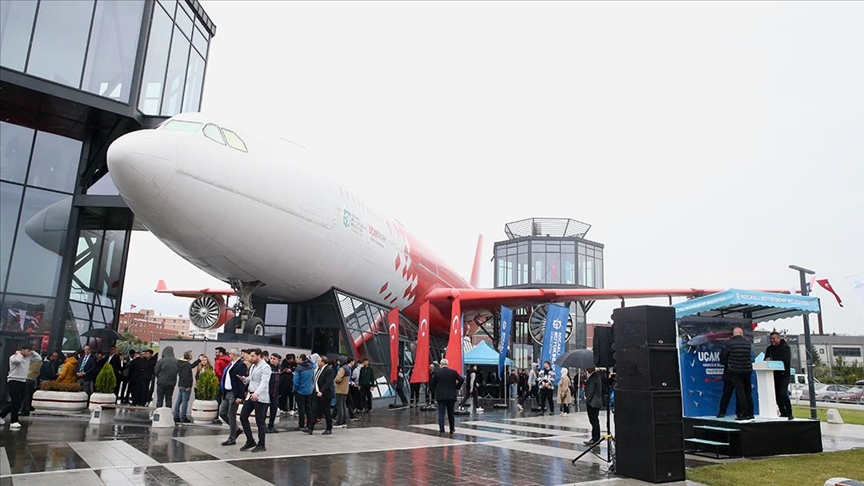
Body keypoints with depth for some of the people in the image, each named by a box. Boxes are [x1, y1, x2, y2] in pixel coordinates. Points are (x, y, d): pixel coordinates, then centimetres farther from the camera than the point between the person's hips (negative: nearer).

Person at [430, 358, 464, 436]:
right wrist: (456, 388, 3)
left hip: (440, 396, -1)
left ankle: (441, 430, -11)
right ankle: (452, 429, 26)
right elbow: (461, 380, -8)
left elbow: (432, 383, -2)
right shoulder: (453, 372, -4)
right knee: (451, 413, 15)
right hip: (451, 396, 1)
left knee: (441, 413, 0)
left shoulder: (436, 372, -5)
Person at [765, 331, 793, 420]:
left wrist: (772, 360, -19)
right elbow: (766, 360, 17)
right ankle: (783, 413, 13)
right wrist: (766, 361, -7)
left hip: (783, 375, -6)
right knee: (777, 395, 5)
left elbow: (785, 359, -18)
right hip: (773, 375, 6)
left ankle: (789, 413, -8)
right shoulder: (769, 349, 16)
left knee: (783, 394, -16)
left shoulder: (785, 347, -3)